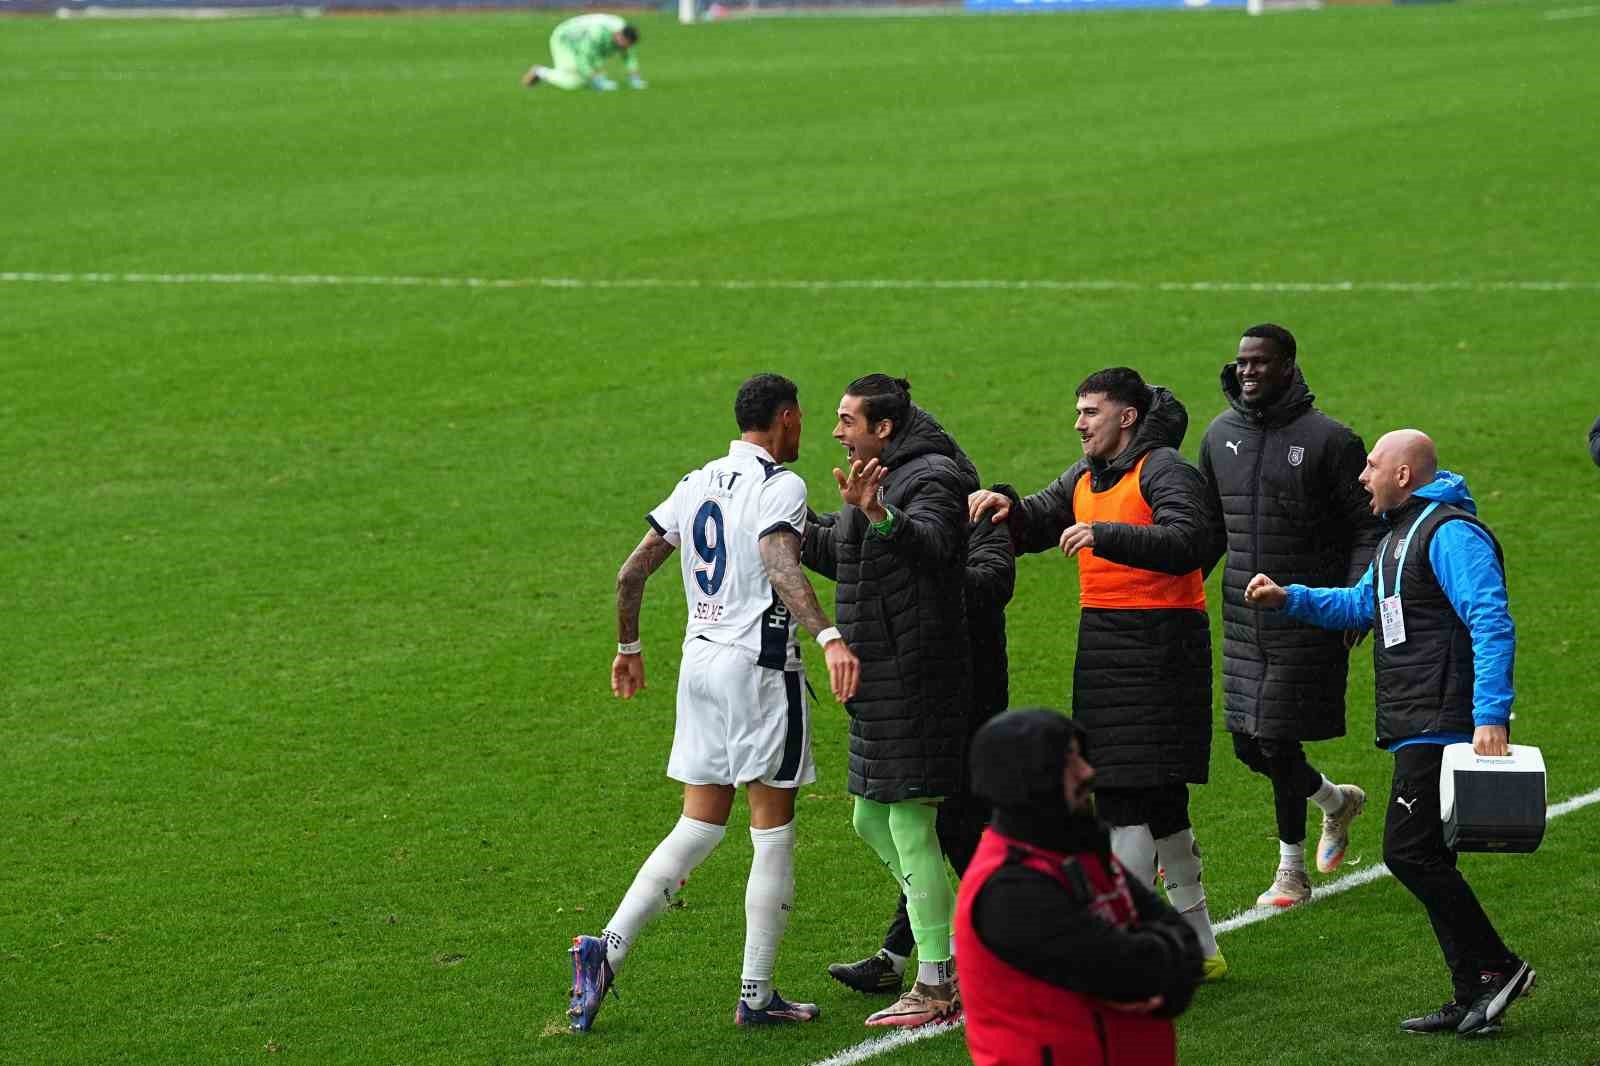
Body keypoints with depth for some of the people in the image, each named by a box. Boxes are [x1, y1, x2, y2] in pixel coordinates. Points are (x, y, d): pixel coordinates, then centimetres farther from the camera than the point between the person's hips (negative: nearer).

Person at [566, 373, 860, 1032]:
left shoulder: (698, 484, 12)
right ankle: (756, 996, 5)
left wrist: (628, 648, 26)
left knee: (698, 828, 12)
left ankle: (606, 951, -3)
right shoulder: (780, 486, -9)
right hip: (759, 668, -7)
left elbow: (631, 572, 12)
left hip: (699, 661, 7)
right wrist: (829, 638, -40)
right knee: (773, 832, 3)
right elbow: (783, 567, -28)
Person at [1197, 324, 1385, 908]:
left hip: (1306, 620, -6)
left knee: (1277, 745, -5)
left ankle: (1291, 872, 11)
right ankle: (1337, 800, 35)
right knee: (1248, 744, 7)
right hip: (1243, 619, 6)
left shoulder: (1328, 439, -9)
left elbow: (1367, 530, -6)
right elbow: (1210, 529, 19)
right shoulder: (1221, 435, 8)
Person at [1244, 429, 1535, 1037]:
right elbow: (1362, 605, 36)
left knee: (1409, 852, -13)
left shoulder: (1450, 533, -14)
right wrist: (1288, 599, 24)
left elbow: (1492, 624, -23)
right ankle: (1473, 997, 13)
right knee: (1425, 860, 10)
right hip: (1418, 731, 11)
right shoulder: (1400, 536, 20)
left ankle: (1496, 967, -7)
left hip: (1444, 729, -11)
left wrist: (1489, 717, -30)